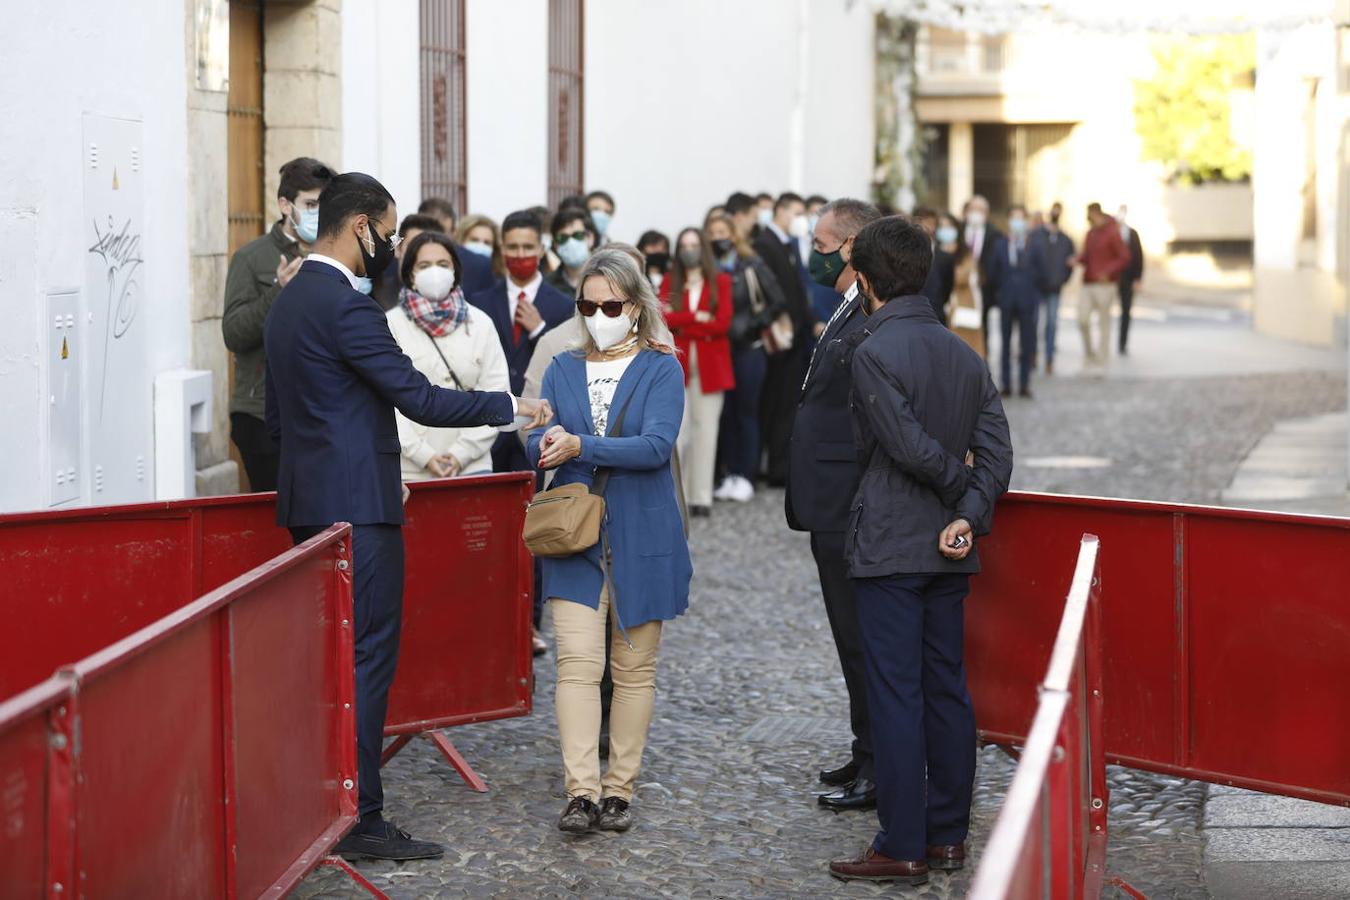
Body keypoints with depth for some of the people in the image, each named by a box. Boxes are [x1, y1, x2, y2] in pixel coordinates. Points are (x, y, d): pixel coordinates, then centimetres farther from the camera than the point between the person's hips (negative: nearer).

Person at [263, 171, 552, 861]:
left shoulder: (288, 302, 14)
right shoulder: (346, 307, -16)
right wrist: (511, 407, -9)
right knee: (367, 658, -6)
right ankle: (358, 818, -4)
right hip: (356, 506, -10)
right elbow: (419, 398, -19)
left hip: (309, 503, 10)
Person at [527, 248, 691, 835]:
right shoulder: (563, 370, 10)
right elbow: (538, 445, 5)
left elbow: (657, 444, -16)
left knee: (634, 668, 5)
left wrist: (581, 446, -26)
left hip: (641, 538, -2)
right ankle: (581, 791, -14)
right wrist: (547, 446, -19)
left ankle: (619, 789, 14)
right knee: (577, 663, -10)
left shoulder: (661, 369, -1)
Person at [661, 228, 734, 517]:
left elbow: (722, 323, -6)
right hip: (677, 365, 0)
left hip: (710, 365, 0)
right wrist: (698, 318, -10)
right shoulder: (670, 283, 10)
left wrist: (680, 322, -4)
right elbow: (663, 319, -5)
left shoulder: (720, 282, 6)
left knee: (705, 429, 0)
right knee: (677, 430, -9)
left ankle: (701, 496, 5)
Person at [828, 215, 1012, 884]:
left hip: (890, 548, -7)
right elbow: (997, 450, 2)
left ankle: (902, 848, -1)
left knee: (894, 695, -4)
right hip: (948, 553, 7)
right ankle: (948, 835, 17)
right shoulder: (962, 353, 10)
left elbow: (912, 447, -18)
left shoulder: (873, 352, -13)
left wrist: (961, 491, -2)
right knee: (947, 689, 12)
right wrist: (970, 515, -8)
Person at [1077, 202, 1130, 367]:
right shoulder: (1090, 234, 14)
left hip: (1105, 284, -6)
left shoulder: (1112, 233, -9)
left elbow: (1124, 257, -11)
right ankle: (1089, 352, 13)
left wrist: (1108, 273, -18)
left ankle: (1103, 357, 7)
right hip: (1088, 284, 6)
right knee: (1083, 319, -2)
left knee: (1104, 321, 0)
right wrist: (1078, 259, -1)